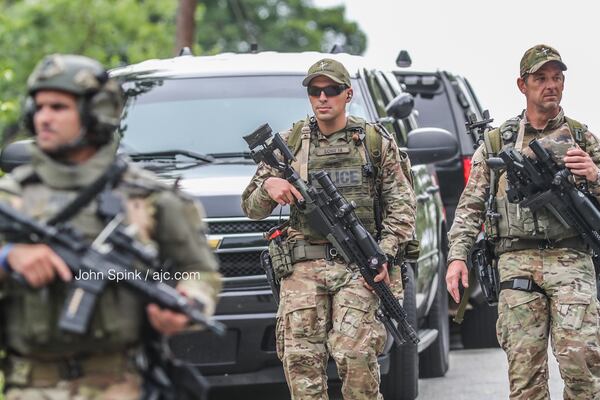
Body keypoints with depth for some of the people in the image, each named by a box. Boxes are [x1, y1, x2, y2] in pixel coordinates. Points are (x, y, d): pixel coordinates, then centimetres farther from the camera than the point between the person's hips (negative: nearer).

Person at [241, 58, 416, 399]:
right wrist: (268, 186, -8)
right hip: (303, 268, 2)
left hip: (357, 268, -2)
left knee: (354, 354, -16)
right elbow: (252, 208, 15)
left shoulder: (376, 141, 9)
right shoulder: (290, 143, 13)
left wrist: (385, 254, -6)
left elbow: (401, 204, 7)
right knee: (300, 358, -5)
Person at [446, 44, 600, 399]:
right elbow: (471, 205, 13)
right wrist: (458, 255, 0)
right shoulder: (497, 142, 16)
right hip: (517, 261, 1)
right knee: (525, 366, -5)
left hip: (570, 259, -1)